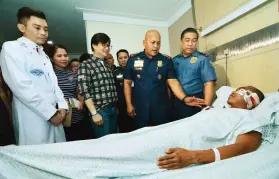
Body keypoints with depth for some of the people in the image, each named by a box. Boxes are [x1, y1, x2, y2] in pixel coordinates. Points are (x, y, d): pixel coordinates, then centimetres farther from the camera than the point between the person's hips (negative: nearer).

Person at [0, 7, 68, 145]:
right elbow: (21, 86, -16)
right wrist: (50, 112, -15)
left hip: (54, 115, 7)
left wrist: (62, 105, -2)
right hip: (33, 118, -6)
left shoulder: (43, 55, 18)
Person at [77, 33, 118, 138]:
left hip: (113, 109, 7)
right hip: (100, 110, -6)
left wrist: (115, 107, 15)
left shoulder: (108, 65, 14)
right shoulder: (85, 65, -6)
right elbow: (85, 92, -13)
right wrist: (94, 113, -17)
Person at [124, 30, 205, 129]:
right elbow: (127, 83, 5)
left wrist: (184, 98, -21)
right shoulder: (133, 60, 1)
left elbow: (173, 82, -5)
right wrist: (129, 104, 0)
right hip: (140, 109, 0)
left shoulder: (166, 61, 2)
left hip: (161, 109, 1)